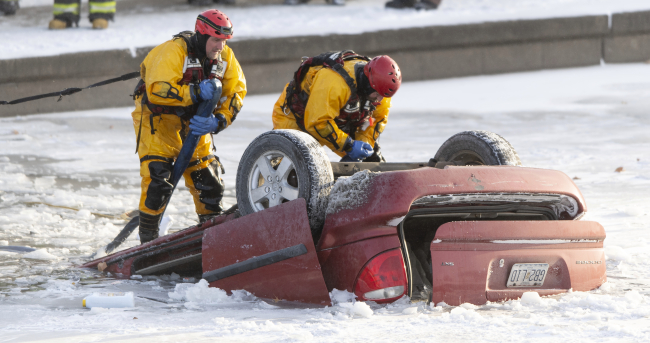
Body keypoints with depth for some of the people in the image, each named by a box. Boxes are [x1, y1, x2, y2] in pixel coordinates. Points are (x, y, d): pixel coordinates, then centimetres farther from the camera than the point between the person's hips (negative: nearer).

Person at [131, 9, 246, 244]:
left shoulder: (225, 57, -7)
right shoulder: (173, 51, -26)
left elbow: (235, 93, -4)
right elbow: (157, 90, -35)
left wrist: (217, 121, -22)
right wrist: (195, 92, -39)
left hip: (194, 121, 6)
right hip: (157, 117, -6)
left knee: (208, 177, 4)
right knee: (157, 177, -16)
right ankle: (148, 238, -6)